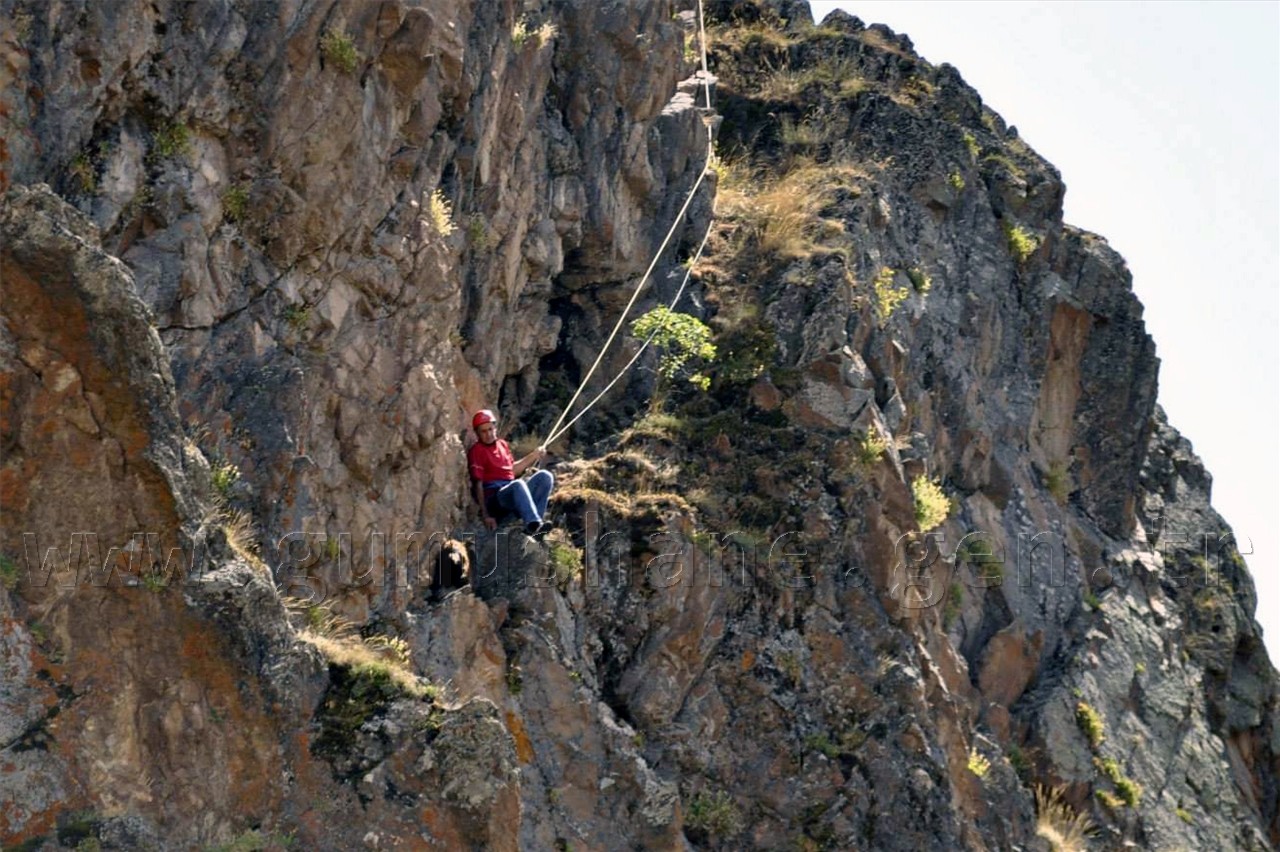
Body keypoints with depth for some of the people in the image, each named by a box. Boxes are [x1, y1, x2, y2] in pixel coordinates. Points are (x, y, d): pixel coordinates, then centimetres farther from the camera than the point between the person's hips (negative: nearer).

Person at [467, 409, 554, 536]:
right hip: (493, 497, -8)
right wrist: (486, 515, -15)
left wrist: (533, 456, 24)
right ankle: (533, 524, -54)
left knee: (545, 476, -12)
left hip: (513, 494, 8)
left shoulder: (503, 444, 20)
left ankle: (534, 524, -28)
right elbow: (478, 484, -9)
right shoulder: (476, 451, -4)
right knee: (518, 484, -36)